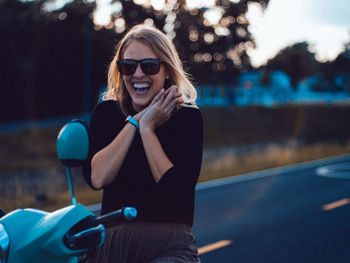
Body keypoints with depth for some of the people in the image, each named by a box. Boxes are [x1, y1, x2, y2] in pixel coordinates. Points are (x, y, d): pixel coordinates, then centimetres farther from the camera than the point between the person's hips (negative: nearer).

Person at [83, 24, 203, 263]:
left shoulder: (188, 117, -1)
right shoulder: (106, 112, 6)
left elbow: (178, 188, -13)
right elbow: (96, 178, -10)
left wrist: (147, 128, -11)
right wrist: (134, 122, -9)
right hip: (112, 241, 2)